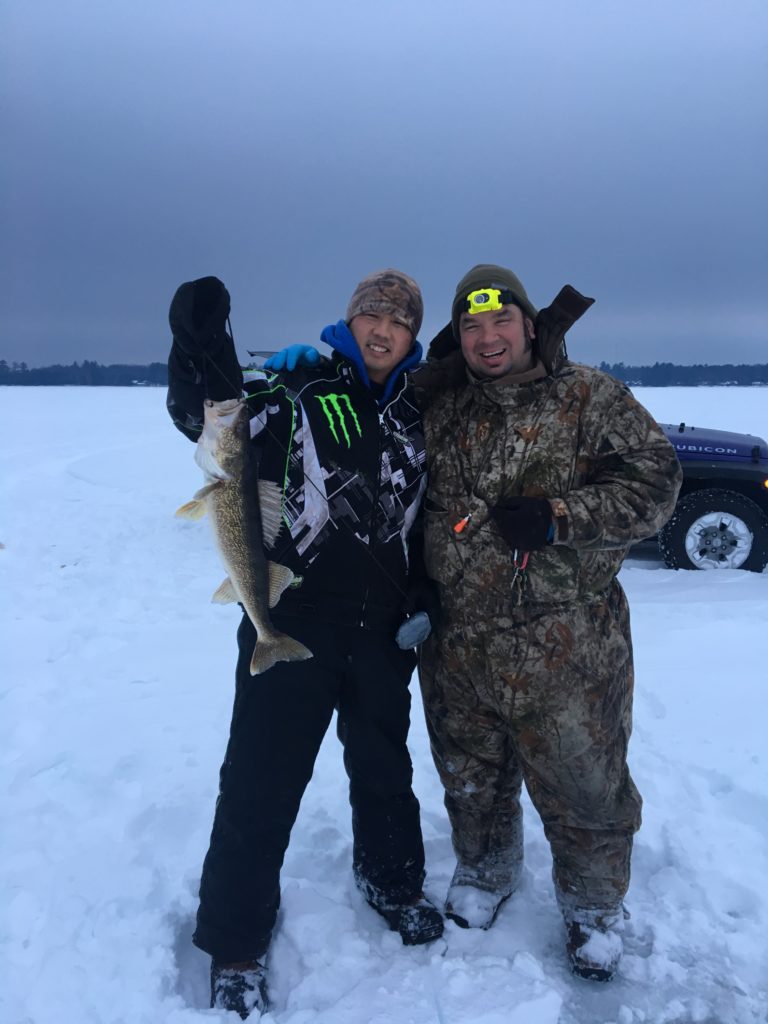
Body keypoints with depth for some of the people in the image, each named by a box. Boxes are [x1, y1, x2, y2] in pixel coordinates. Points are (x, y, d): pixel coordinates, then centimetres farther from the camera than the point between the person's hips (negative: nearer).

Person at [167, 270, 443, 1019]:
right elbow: (210, 414, -18)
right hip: (291, 619, -4)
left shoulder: (417, 414, 8)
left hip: (381, 626, 5)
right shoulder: (297, 386, -5)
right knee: (261, 780, 2)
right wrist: (201, 346, -34)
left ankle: (391, 880, 47)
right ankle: (235, 944, 22)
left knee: (384, 762, 21)